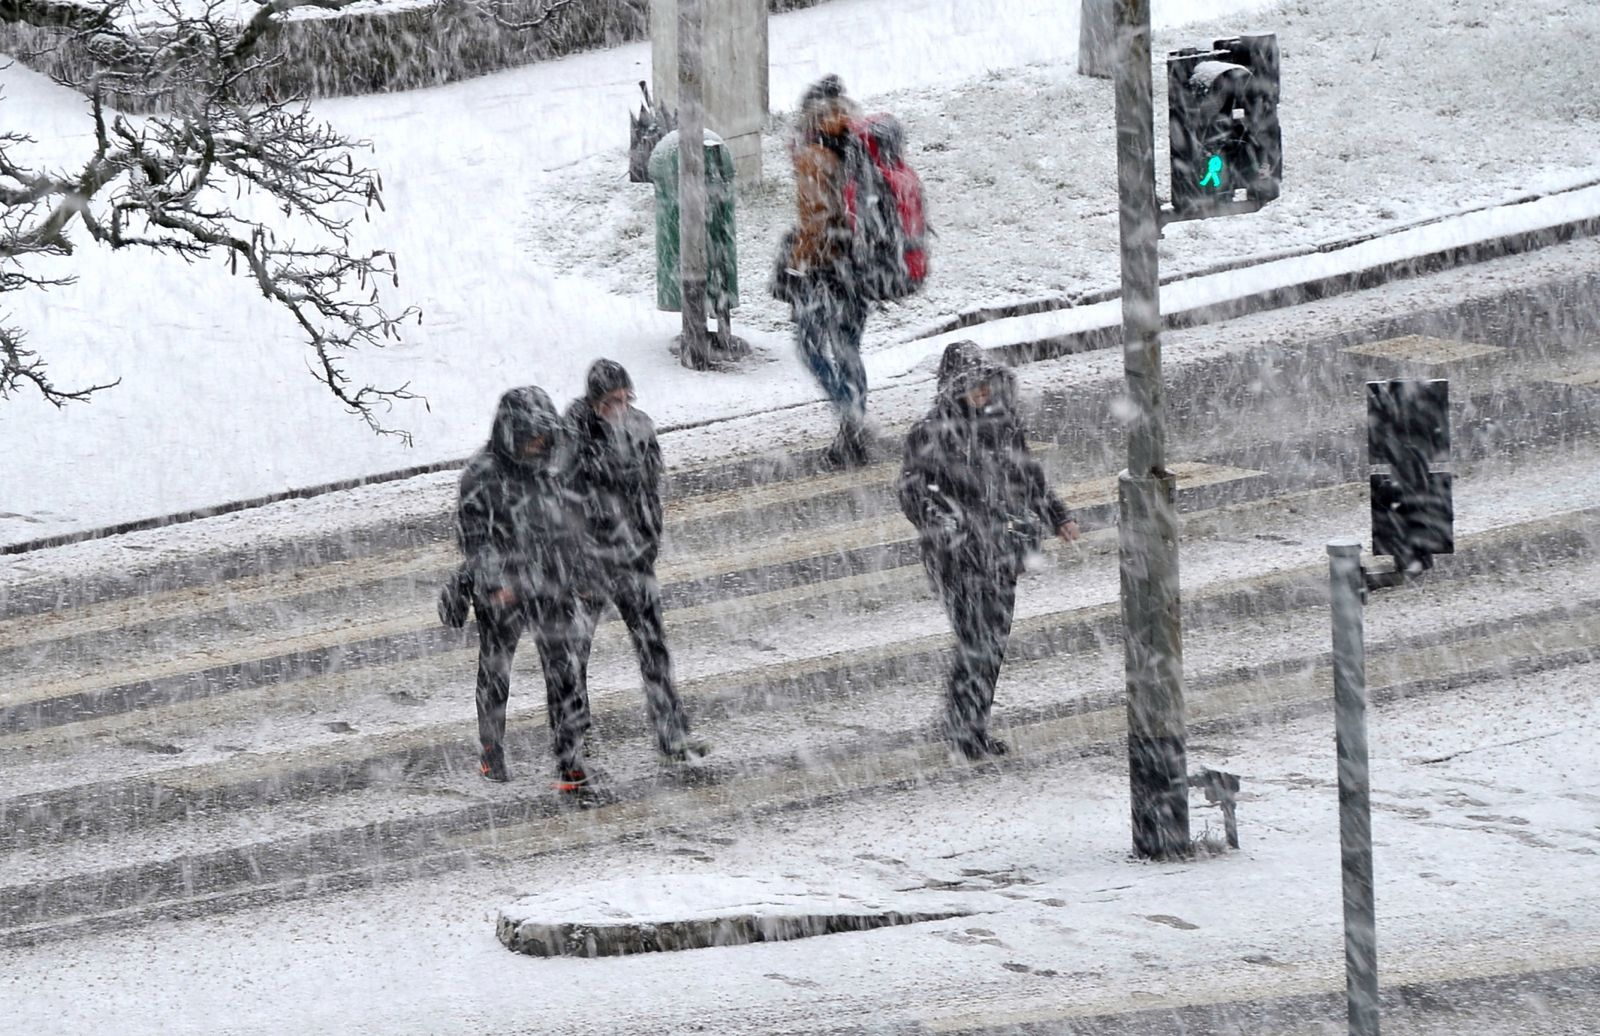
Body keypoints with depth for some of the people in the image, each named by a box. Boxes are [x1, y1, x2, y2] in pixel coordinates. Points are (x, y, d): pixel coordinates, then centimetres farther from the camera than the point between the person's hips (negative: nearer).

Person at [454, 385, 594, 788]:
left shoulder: (554, 465, 4)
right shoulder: (482, 474, -12)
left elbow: (574, 518, 17)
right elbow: (473, 536, -14)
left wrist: (580, 565, 19)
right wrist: (494, 582, -23)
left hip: (555, 587, 3)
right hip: (502, 590, -3)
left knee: (564, 672, -3)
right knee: (495, 672, 12)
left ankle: (569, 758, 0)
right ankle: (491, 753, 30)